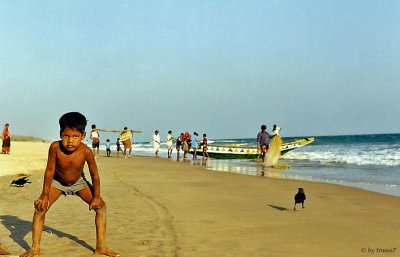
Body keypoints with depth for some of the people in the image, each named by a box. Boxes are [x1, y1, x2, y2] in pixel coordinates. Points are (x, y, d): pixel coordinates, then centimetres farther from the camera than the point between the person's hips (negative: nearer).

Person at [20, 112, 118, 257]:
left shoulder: (86, 151, -32)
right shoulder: (55, 147, -33)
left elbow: (95, 175, -19)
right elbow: (49, 171, -21)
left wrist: (96, 197, -15)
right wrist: (45, 195, -16)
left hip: (78, 182, 0)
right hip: (57, 182, 0)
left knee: (100, 206, -11)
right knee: (40, 207, -15)